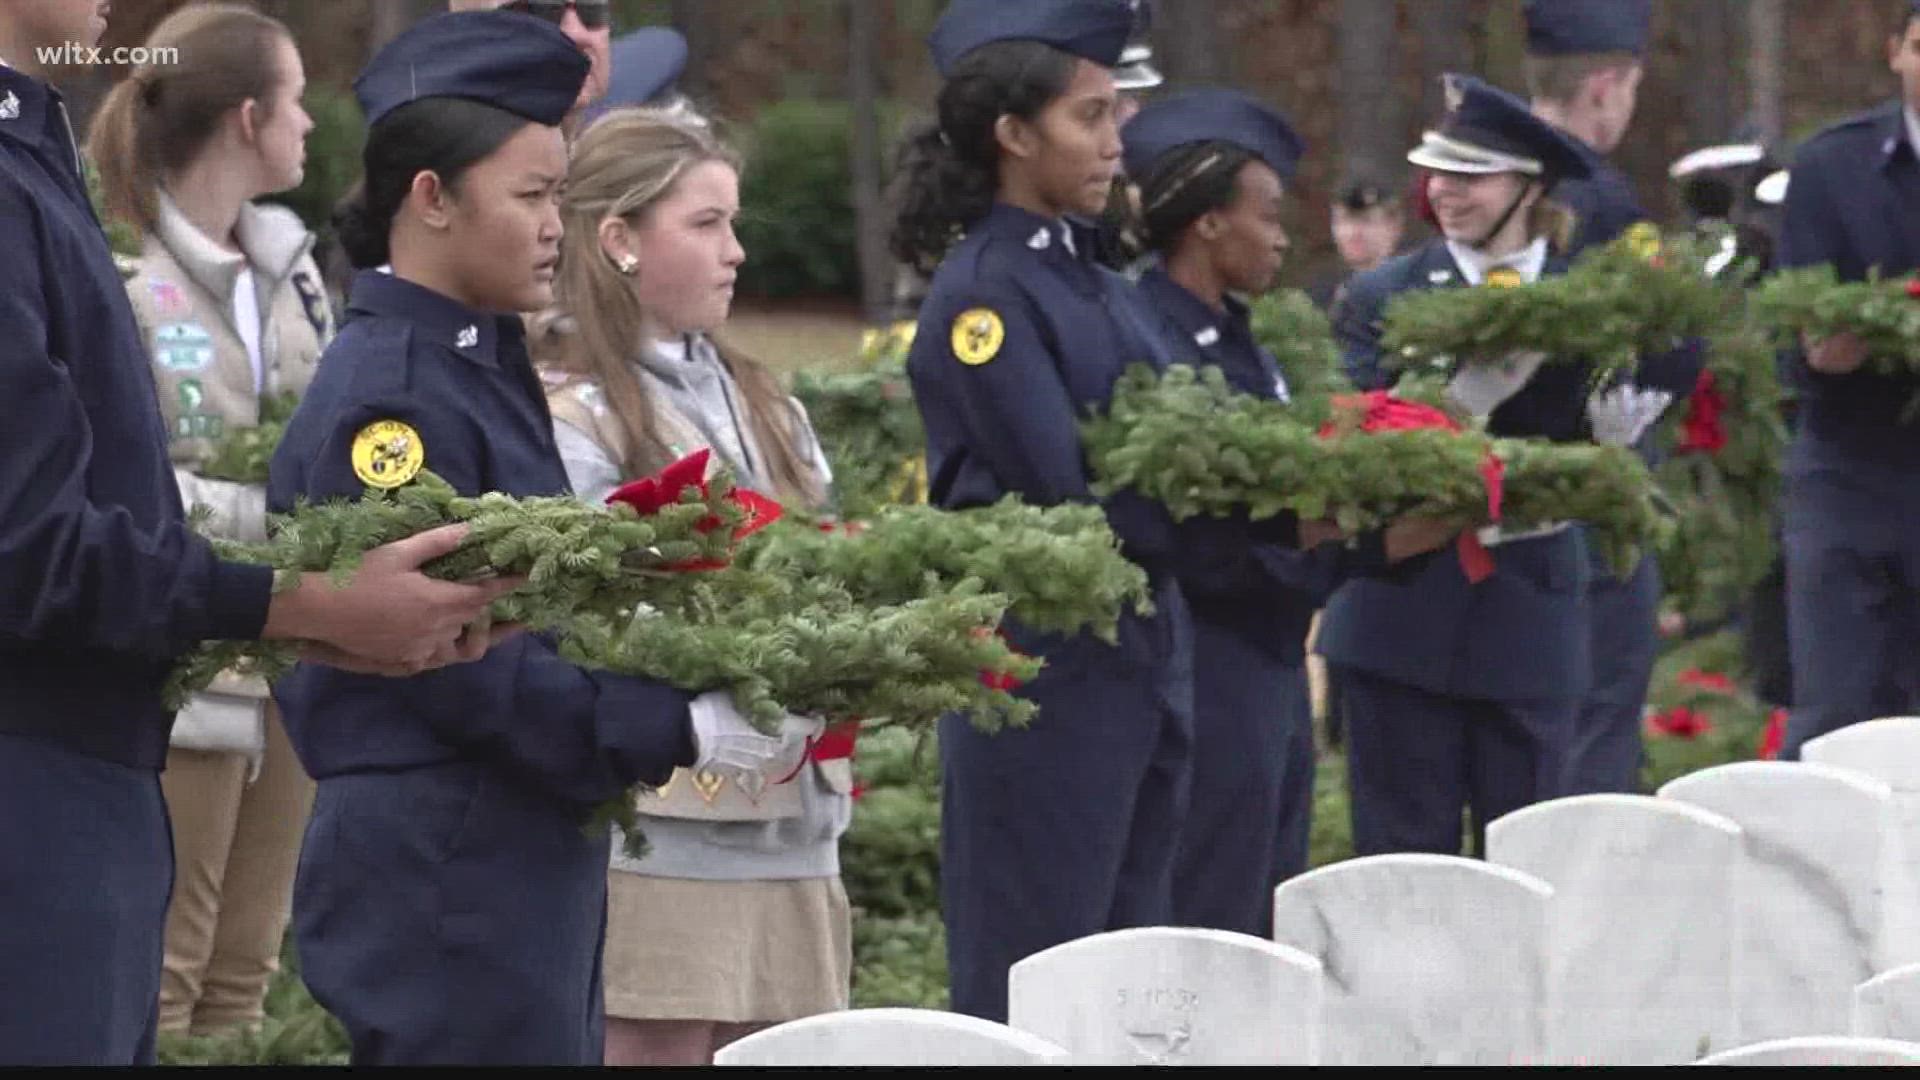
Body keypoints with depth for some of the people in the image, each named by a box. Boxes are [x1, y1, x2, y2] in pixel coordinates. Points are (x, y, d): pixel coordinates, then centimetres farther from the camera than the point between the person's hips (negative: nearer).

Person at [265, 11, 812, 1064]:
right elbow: (457, 665, -19)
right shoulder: (387, 396, -15)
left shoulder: (483, 365, 14)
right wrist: (687, 729, -19)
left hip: (527, 860, 10)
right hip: (442, 869, -10)